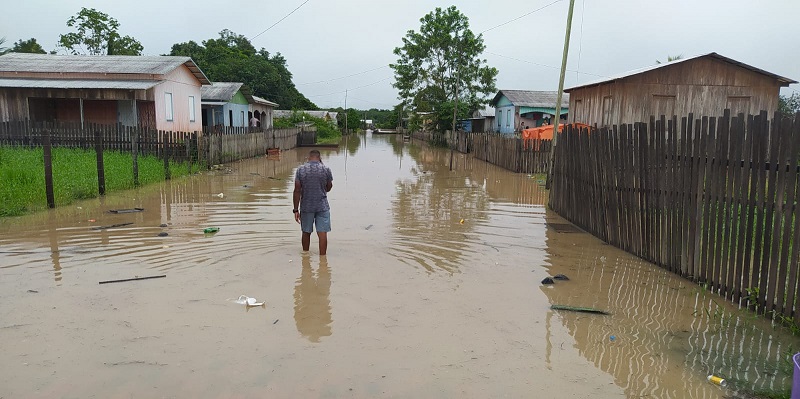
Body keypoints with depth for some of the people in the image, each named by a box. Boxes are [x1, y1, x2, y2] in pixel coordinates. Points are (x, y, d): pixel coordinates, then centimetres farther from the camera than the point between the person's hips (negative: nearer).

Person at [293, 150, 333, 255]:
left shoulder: (301, 170, -4)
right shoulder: (326, 169, -5)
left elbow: (297, 191, -6)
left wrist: (296, 210, -2)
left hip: (306, 207, 1)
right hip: (322, 207, -1)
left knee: (306, 232, 15)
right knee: (322, 233, 0)